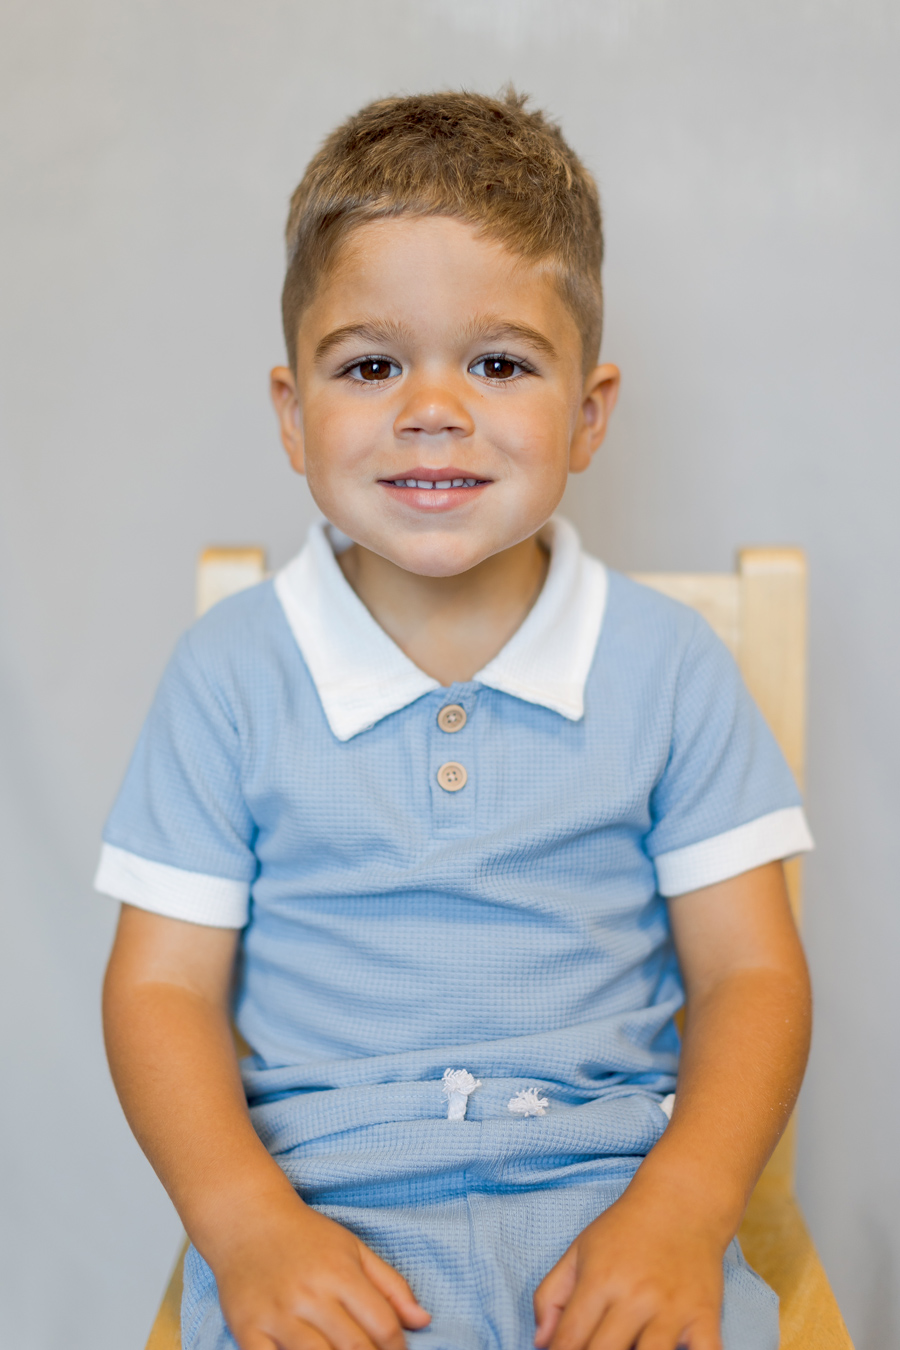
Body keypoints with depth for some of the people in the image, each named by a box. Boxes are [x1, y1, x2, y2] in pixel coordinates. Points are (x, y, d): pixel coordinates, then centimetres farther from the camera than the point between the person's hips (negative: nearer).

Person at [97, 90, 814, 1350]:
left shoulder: (669, 663, 3)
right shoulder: (232, 670, 2)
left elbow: (749, 973, 3)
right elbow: (163, 985, 1)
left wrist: (685, 1206, -13)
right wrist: (246, 1221, -14)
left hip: (609, 1186, 1)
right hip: (317, 1192, 0)